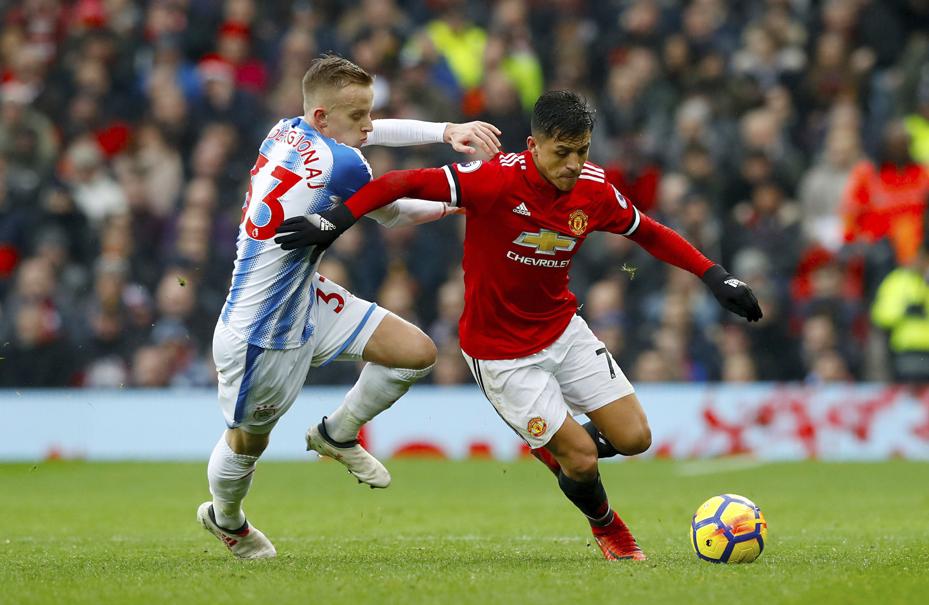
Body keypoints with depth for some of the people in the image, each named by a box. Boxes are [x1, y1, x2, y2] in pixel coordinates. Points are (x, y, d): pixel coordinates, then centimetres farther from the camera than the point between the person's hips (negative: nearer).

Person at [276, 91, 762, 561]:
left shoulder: (594, 191, -9)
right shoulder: (498, 180, -27)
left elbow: (649, 233, 8)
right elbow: (407, 183, -28)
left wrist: (714, 276, 1)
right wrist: (337, 218, -36)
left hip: (563, 331, 5)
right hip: (500, 352, -5)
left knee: (634, 438, -3)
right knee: (582, 461, -6)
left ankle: (555, 447, 29)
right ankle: (607, 528, 29)